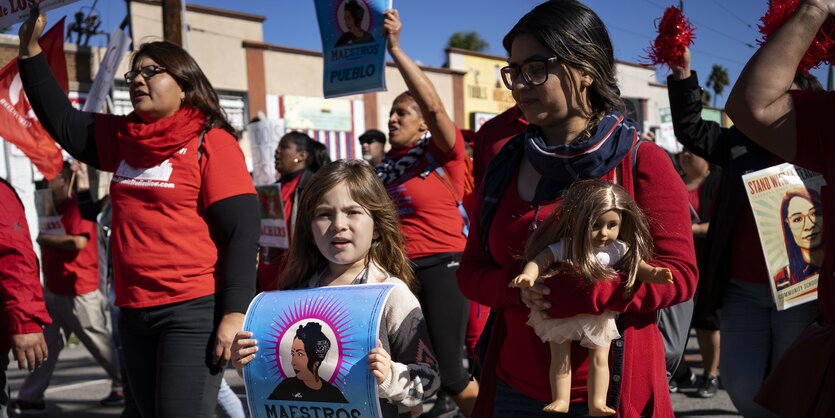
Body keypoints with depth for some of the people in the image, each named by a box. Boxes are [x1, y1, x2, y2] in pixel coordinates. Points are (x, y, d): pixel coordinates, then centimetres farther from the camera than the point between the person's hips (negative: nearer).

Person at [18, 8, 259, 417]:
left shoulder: (211, 142, -9)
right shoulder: (123, 138, 11)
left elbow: (242, 230, -14)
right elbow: (62, 121, 22)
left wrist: (235, 313, -19)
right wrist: (30, 47, 15)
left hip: (193, 310, -7)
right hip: (134, 311, 7)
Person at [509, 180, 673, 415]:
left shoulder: (619, 250, -12)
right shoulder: (563, 247, -19)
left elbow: (638, 266, -9)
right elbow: (539, 261, -23)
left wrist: (653, 274, -31)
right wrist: (528, 275, -43)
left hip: (600, 316, 2)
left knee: (600, 358, 2)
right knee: (560, 358, 3)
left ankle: (597, 404, 9)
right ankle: (560, 400, 12)